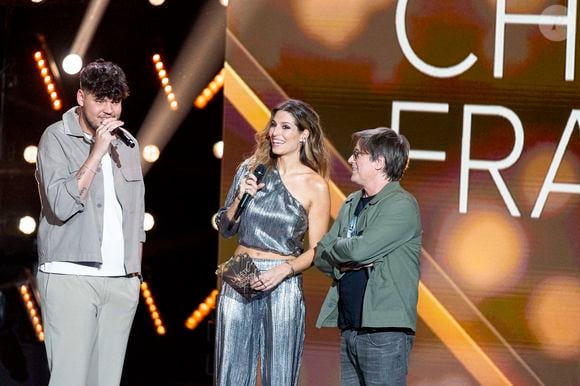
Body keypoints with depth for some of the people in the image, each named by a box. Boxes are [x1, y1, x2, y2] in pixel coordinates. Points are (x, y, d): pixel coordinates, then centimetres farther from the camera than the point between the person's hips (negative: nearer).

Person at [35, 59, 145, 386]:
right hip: (70, 277, -5)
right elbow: (61, 205, -16)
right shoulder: (57, 138, -3)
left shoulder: (127, 143, 14)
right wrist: (97, 152, -14)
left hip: (122, 281, 5)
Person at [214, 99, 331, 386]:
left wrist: (283, 270, -17)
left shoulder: (315, 186, -2)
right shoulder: (251, 169, 9)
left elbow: (315, 250, -2)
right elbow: (225, 228, 14)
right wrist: (239, 197, -4)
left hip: (283, 285, -3)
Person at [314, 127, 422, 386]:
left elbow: (360, 249, -20)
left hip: (385, 331, -8)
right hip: (349, 330, 8)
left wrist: (336, 249, 1)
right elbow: (320, 256, 14)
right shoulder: (351, 205, 17)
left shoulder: (402, 206, -9)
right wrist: (344, 261, -7)